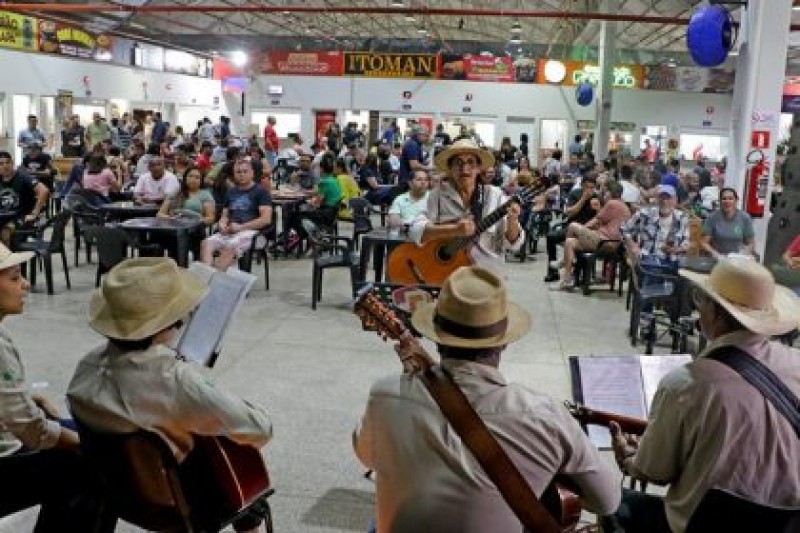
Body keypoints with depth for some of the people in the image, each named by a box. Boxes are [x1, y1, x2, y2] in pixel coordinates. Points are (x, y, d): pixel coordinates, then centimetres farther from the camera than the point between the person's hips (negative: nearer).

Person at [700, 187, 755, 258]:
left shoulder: (745, 218, 2)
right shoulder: (712, 218, -3)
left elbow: (751, 243, 8)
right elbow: (704, 243, -2)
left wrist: (744, 254, -10)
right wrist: (714, 253, -18)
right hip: (717, 259, -1)